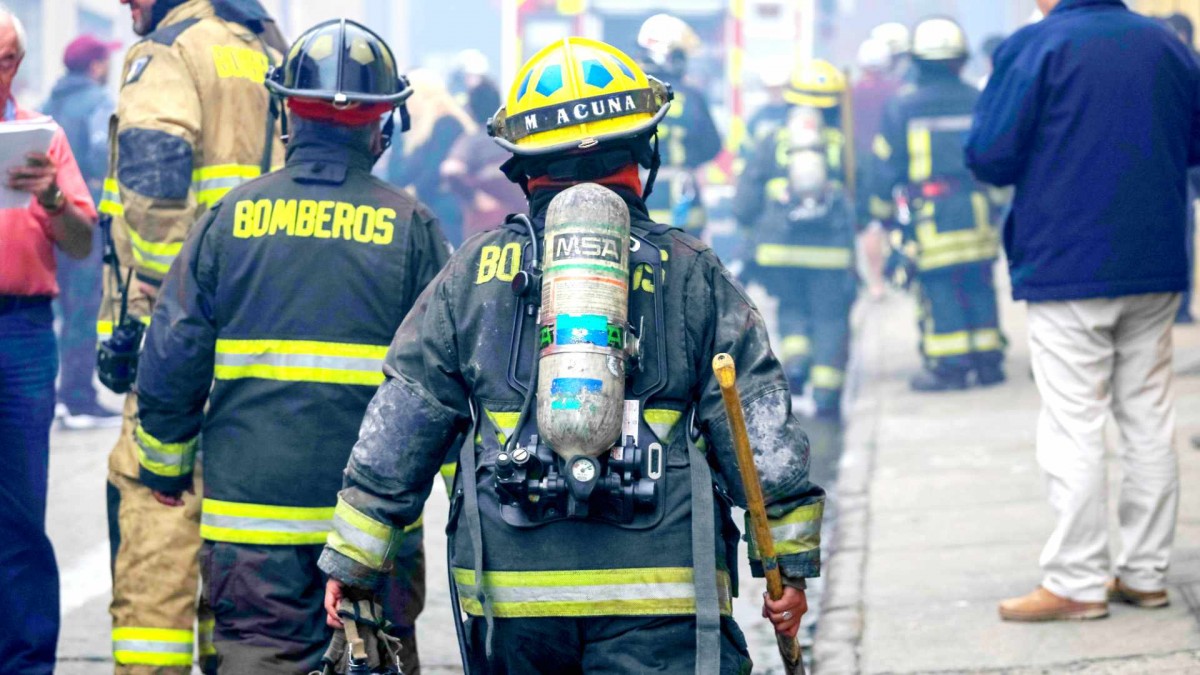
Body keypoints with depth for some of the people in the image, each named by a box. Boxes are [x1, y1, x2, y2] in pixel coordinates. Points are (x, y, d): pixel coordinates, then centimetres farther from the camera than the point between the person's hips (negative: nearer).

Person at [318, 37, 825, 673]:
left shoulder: (474, 271, 9)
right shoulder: (692, 273, 5)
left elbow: (400, 422, 9)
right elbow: (760, 427, 2)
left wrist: (351, 560, 14)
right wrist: (791, 561, 8)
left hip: (508, 593, 2)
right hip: (658, 601, -2)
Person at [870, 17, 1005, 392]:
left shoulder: (901, 108, -3)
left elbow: (886, 166, 2)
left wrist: (883, 211, 14)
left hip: (929, 217, -3)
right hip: (977, 211, 3)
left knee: (939, 291, 1)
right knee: (979, 287, 11)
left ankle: (948, 365, 1)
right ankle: (988, 360, 14)